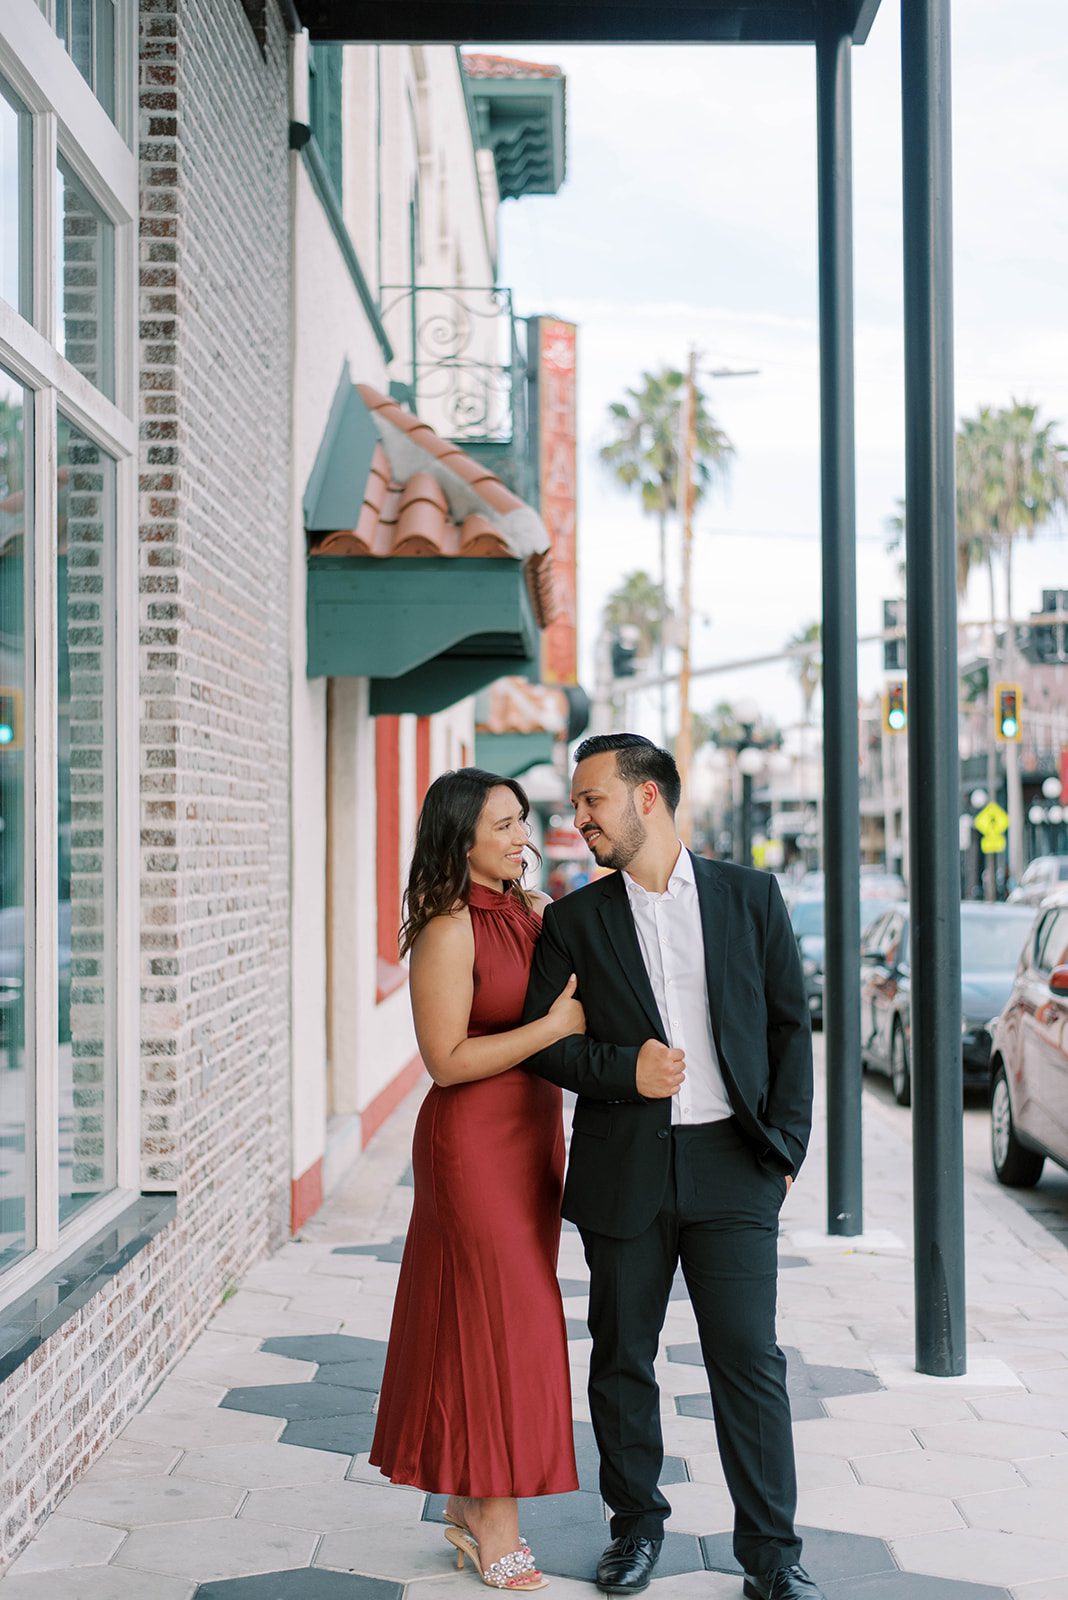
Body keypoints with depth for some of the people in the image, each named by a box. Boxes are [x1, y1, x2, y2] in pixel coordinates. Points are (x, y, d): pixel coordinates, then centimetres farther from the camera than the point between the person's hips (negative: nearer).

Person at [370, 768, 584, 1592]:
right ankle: (497, 1530, 10)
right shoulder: (448, 930, -17)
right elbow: (448, 1059, -19)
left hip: (533, 1131, 8)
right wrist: (555, 1025, -21)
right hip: (473, 1142, -8)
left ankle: (470, 1501, 26)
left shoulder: (530, 910, 7)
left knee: (510, 1318, 13)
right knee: (502, 1320, -2)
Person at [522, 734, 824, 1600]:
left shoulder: (750, 895, 4)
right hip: (623, 1168, 1)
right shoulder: (575, 919, 5)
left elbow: (790, 1023, 6)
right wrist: (622, 1070, -12)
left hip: (732, 1164, -1)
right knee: (623, 1358, 10)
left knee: (750, 1359, 0)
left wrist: (784, 1143, -1)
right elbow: (538, 1036, 4)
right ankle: (637, 1524, 27)